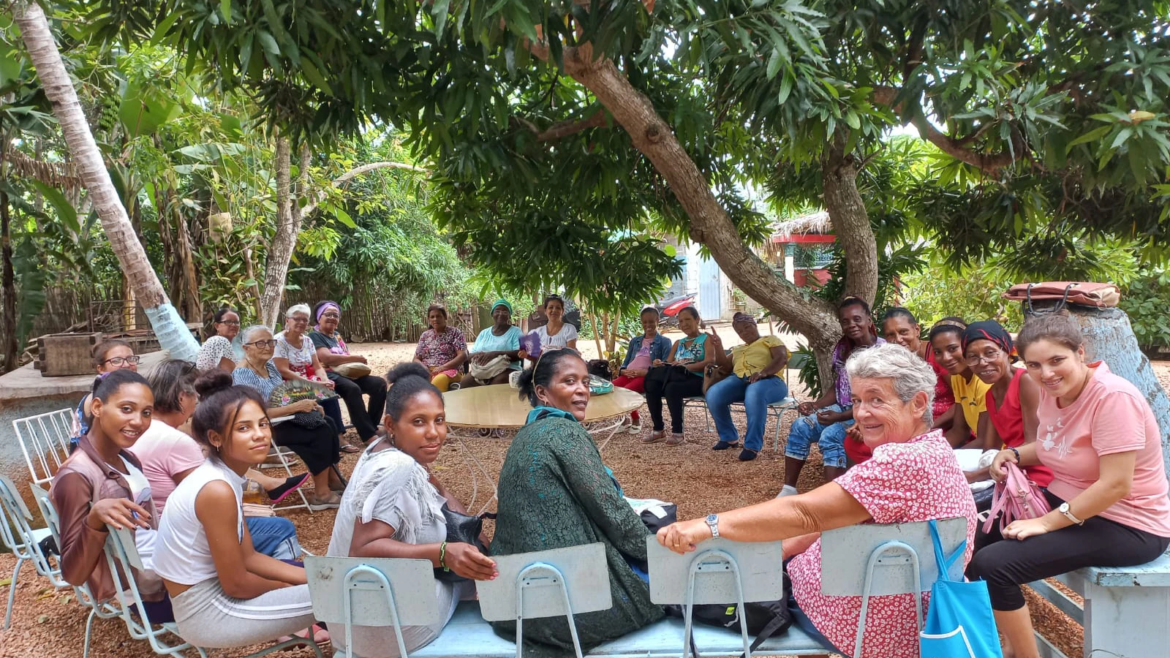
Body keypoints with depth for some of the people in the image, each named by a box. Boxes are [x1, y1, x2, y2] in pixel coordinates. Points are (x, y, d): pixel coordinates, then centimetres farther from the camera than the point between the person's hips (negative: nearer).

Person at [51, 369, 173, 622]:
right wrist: (95, 519, -36)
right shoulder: (76, 475, -19)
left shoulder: (127, 459, 5)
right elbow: (73, 574, -21)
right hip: (143, 590, -8)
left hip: (165, 566, 8)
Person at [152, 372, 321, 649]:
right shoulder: (217, 490, -26)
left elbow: (248, 557, 6)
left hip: (209, 591, 9)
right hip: (205, 613, -9)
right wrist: (294, 588, -4)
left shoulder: (223, 476, 1)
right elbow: (236, 585, -20)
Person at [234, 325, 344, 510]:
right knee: (321, 432, -17)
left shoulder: (269, 364, 5)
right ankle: (321, 494, -10)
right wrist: (297, 407, -24)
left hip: (281, 418, 9)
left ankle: (332, 477, 9)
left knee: (327, 422, -3)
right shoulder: (243, 374, -22)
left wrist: (306, 403, -2)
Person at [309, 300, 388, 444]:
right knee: (353, 389, -37)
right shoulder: (314, 336, 0)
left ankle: (371, 427, -11)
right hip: (329, 376, -8)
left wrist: (359, 363, -4)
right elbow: (327, 358, -16)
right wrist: (356, 358, -9)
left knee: (379, 383, -13)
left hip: (347, 373, 8)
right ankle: (369, 436, -38)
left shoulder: (337, 335, 25)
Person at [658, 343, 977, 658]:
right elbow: (841, 518, 7)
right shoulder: (936, 451, 6)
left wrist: (709, 525, -36)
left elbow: (803, 514, -35)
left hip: (870, 631, -9)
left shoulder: (902, 461, -28)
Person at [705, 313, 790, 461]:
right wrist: (718, 346, 7)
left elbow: (782, 359, -3)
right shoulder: (737, 349, 33)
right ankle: (729, 437, -7)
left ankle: (753, 445, -34)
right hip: (739, 379, 5)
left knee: (754, 396, -42)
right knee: (713, 394, -26)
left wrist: (763, 372, -21)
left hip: (768, 379, -5)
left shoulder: (771, 340, 16)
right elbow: (725, 367, 21)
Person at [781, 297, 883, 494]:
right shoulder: (842, 350, 9)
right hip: (842, 407, 8)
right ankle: (789, 490, -7)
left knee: (830, 435, -31)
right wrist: (816, 405, -4)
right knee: (800, 426, -11)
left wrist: (841, 416, -26)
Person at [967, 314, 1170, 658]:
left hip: (1127, 527, -9)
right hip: (1067, 502, 9)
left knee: (992, 565, -23)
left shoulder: (1113, 397, -24)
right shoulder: (1052, 391, 1)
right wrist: (1013, 454, 1)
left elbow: (1115, 485, -27)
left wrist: (1046, 523, -23)